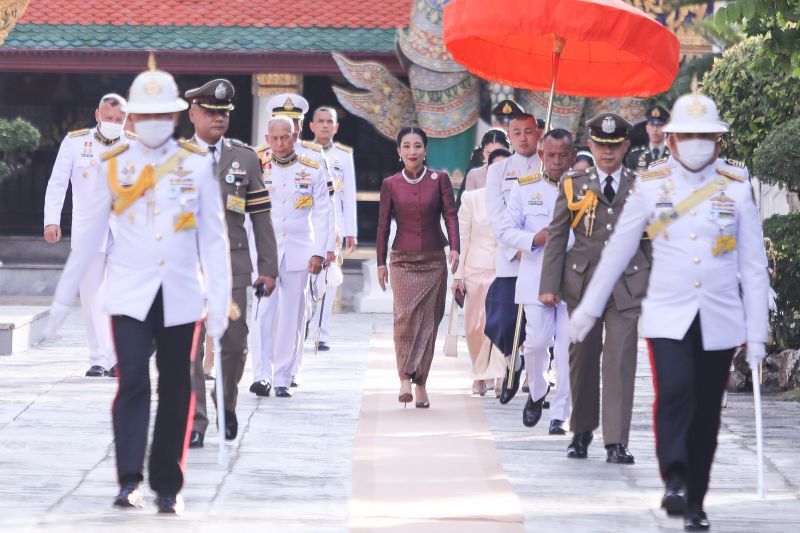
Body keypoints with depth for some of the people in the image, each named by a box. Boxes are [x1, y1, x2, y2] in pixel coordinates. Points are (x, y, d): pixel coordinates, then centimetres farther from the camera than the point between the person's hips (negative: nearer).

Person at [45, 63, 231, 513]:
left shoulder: (198, 164, 3)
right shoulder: (115, 165, 3)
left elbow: (214, 238, 3)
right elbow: (90, 235, 8)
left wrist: (220, 301, -4)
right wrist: (65, 295, 9)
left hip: (181, 297, 1)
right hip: (130, 295, -1)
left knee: (175, 389, 4)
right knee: (133, 380, -14)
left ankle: (168, 485, 12)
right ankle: (130, 480, -15)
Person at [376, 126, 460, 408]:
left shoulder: (440, 179, 2)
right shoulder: (391, 184, 3)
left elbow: (450, 215, -2)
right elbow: (383, 224, 8)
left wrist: (455, 248, -17)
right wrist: (381, 262, 7)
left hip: (434, 260, 1)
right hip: (403, 260, -1)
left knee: (428, 321, 1)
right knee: (405, 315, -18)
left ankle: (421, 383, 7)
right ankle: (405, 379, -20)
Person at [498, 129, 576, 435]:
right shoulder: (524, 188, 9)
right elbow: (506, 231, 9)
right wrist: (534, 239, -9)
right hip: (537, 279, 0)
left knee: (568, 347, -4)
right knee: (537, 341, -8)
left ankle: (559, 414, 3)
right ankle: (536, 392, 21)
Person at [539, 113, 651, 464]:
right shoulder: (573, 185, 7)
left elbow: (650, 240, 12)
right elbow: (557, 236, 6)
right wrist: (549, 285, -1)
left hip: (626, 286, -1)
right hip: (582, 282, 1)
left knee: (620, 360, -10)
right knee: (582, 359, 9)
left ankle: (616, 442, -12)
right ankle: (581, 432, 26)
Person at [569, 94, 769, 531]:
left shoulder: (737, 188, 2)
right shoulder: (651, 186, 1)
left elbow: (754, 266, 4)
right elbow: (617, 251, 9)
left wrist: (757, 334, 0)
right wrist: (588, 309, 12)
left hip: (720, 322, 1)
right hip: (667, 317, -1)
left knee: (706, 413, 5)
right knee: (674, 393, -24)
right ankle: (674, 481, -22)